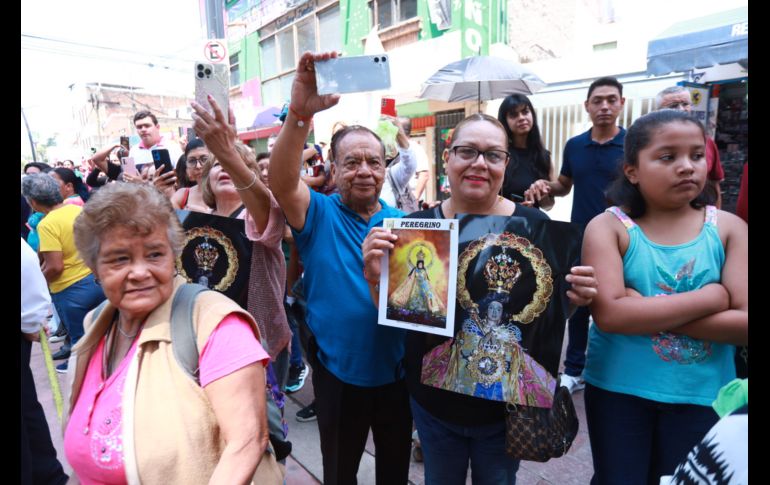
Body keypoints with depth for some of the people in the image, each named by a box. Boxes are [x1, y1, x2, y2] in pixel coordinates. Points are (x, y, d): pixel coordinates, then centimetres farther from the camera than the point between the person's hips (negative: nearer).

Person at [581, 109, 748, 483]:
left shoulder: (729, 228, -4)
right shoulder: (609, 227, -12)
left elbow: (744, 324, -13)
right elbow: (610, 315, -24)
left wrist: (648, 312, -21)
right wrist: (712, 297, -18)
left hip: (702, 395, 2)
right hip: (618, 388, -2)